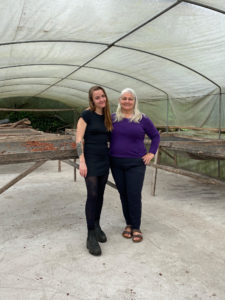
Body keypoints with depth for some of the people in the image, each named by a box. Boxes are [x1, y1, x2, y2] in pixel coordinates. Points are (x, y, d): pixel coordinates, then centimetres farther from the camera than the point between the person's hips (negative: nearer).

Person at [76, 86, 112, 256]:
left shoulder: (107, 117, 11)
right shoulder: (87, 115, -6)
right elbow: (79, 139, -10)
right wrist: (82, 162, -17)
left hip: (105, 160, 6)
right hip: (90, 160, -6)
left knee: (100, 194, 11)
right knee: (92, 194, -10)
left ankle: (97, 226, 28)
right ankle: (91, 236, -2)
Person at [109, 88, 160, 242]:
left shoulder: (142, 119, -1)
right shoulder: (113, 118, 5)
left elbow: (156, 136, 9)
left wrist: (151, 153, 1)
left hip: (135, 164, -2)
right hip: (116, 163, 3)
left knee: (134, 195, -5)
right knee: (123, 194, 9)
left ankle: (136, 228, 10)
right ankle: (128, 224, 24)